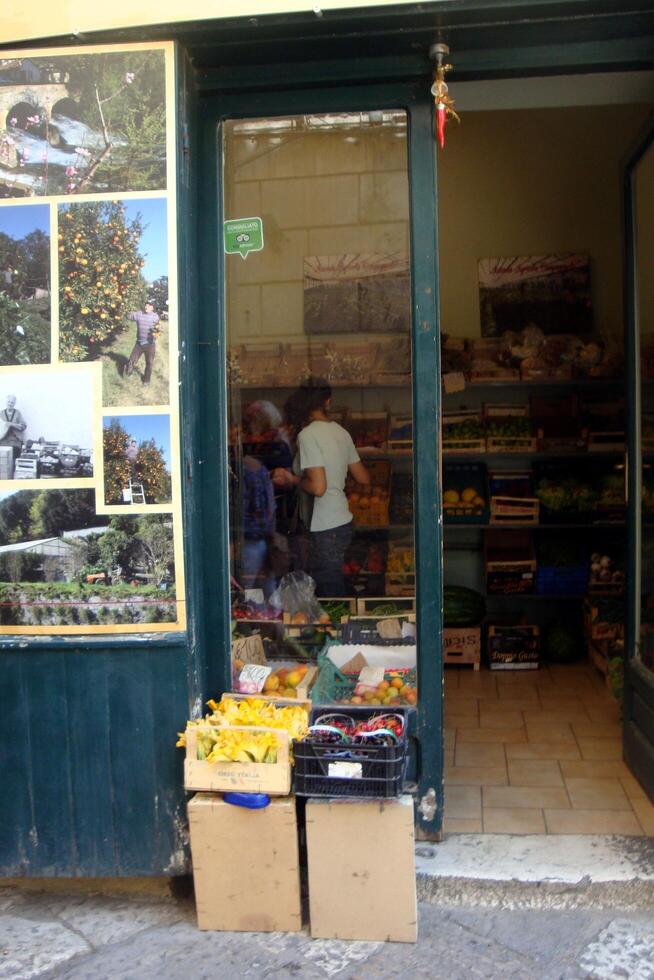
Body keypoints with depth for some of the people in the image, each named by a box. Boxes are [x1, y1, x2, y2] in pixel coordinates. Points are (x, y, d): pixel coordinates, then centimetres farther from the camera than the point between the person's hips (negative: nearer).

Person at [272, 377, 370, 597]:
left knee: (328, 595, 0)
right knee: (336, 590, 18)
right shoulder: (341, 432, 7)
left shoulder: (307, 435, -15)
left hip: (325, 529, -8)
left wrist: (291, 480, -5)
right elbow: (364, 479, 13)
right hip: (343, 521, 8)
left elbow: (318, 487, -23)